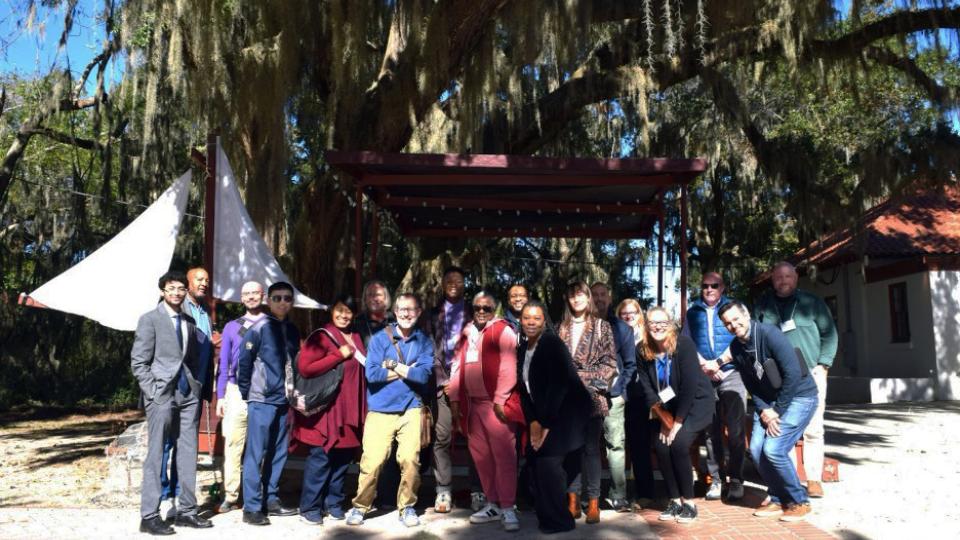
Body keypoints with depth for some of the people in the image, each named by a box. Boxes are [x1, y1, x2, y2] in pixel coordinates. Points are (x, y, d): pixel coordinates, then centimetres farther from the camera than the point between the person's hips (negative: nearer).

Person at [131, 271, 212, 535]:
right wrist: (154, 393, -11)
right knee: (155, 456, 0)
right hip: (161, 395, -5)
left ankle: (186, 511, 15)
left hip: (188, 394, 5)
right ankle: (149, 516, 7)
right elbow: (138, 363, -4)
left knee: (188, 455, 7)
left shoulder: (190, 322, 14)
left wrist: (196, 387, 8)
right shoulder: (150, 319, -1)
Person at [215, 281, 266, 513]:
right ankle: (231, 496, 6)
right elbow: (223, 363, 14)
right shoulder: (231, 327, 14)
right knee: (232, 443, -1)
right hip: (237, 391, 2)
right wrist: (220, 396, 8)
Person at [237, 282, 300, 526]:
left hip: (283, 401, 6)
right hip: (261, 401, -6)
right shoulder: (260, 328, -8)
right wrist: (246, 393, -3)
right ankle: (251, 507, 4)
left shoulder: (292, 330, 10)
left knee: (278, 453, 11)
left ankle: (271, 500, 23)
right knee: (256, 454, -2)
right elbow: (244, 361, -7)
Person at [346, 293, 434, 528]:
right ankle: (360, 506, 15)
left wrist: (393, 365, -8)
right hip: (380, 410, -1)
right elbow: (372, 373, -11)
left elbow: (423, 375, -9)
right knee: (372, 461, -6)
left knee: (410, 459, -7)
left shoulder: (424, 342, 5)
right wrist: (408, 370, -7)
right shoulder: (380, 338, 2)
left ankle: (407, 507, 14)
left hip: (410, 409, 1)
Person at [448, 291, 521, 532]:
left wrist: (500, 400, -17)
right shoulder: (467, 333, 15)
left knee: (503, 455, -5)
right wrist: (454, 398, 8)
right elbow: (458, 366, 15)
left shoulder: (503, 331, -4)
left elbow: (508, 367, -12)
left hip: (495, 403, -7)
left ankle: (507, 508, 2)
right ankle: (493, 504, 22)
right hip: (472, 403, 7)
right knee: (481, 455, 11)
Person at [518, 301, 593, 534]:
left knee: (548, 462, -14)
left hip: (567, 412, -8)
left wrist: (546, 424, -19)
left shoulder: (552, 344, -15)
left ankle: (560, 521, 3)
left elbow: (559, 384, -21)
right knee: (534, 462, 7)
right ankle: (545, 515, 25)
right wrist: (533, 422, -2)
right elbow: (524, 388, 8)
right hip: (543, 416, 8)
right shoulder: (522, 348, 7)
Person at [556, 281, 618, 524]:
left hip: (591, 395, -2)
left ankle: (593, 502, 4)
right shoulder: (562, 328, 13)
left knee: (591, 447, -1)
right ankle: (573, 499, 11)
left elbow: (609, 362, 0)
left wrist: (584, 377, -8)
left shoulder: (601, 326, 5)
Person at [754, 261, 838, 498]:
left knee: (813, 429, -1)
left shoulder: (812, 302, 7)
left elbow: (829, 333, 5)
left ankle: (814, 479, 7)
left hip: (810, 374, -1)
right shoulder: (763, 305, 9)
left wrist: (823, 365, -3)